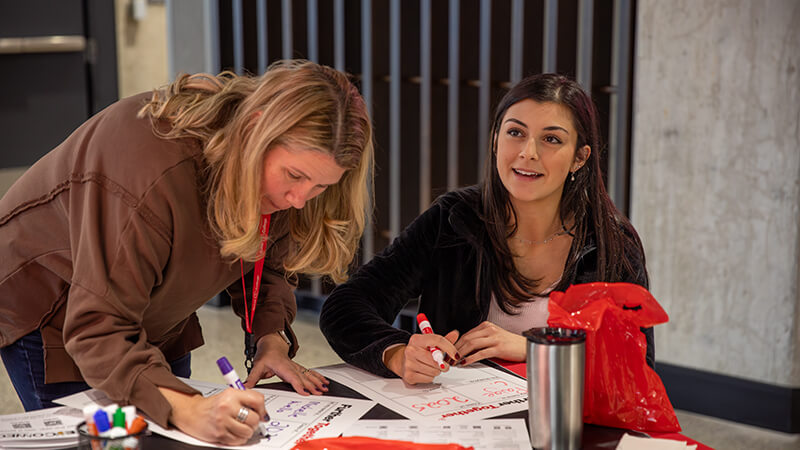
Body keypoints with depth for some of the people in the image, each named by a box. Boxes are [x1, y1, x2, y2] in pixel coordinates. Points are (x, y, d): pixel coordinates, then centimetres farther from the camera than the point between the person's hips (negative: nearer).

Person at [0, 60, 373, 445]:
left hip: (153, 320, 6)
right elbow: (98, 327, -44)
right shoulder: (154, 173, -42)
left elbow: (268, 262, 0)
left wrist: (271, 338, -18)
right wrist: (186, 409, -56)